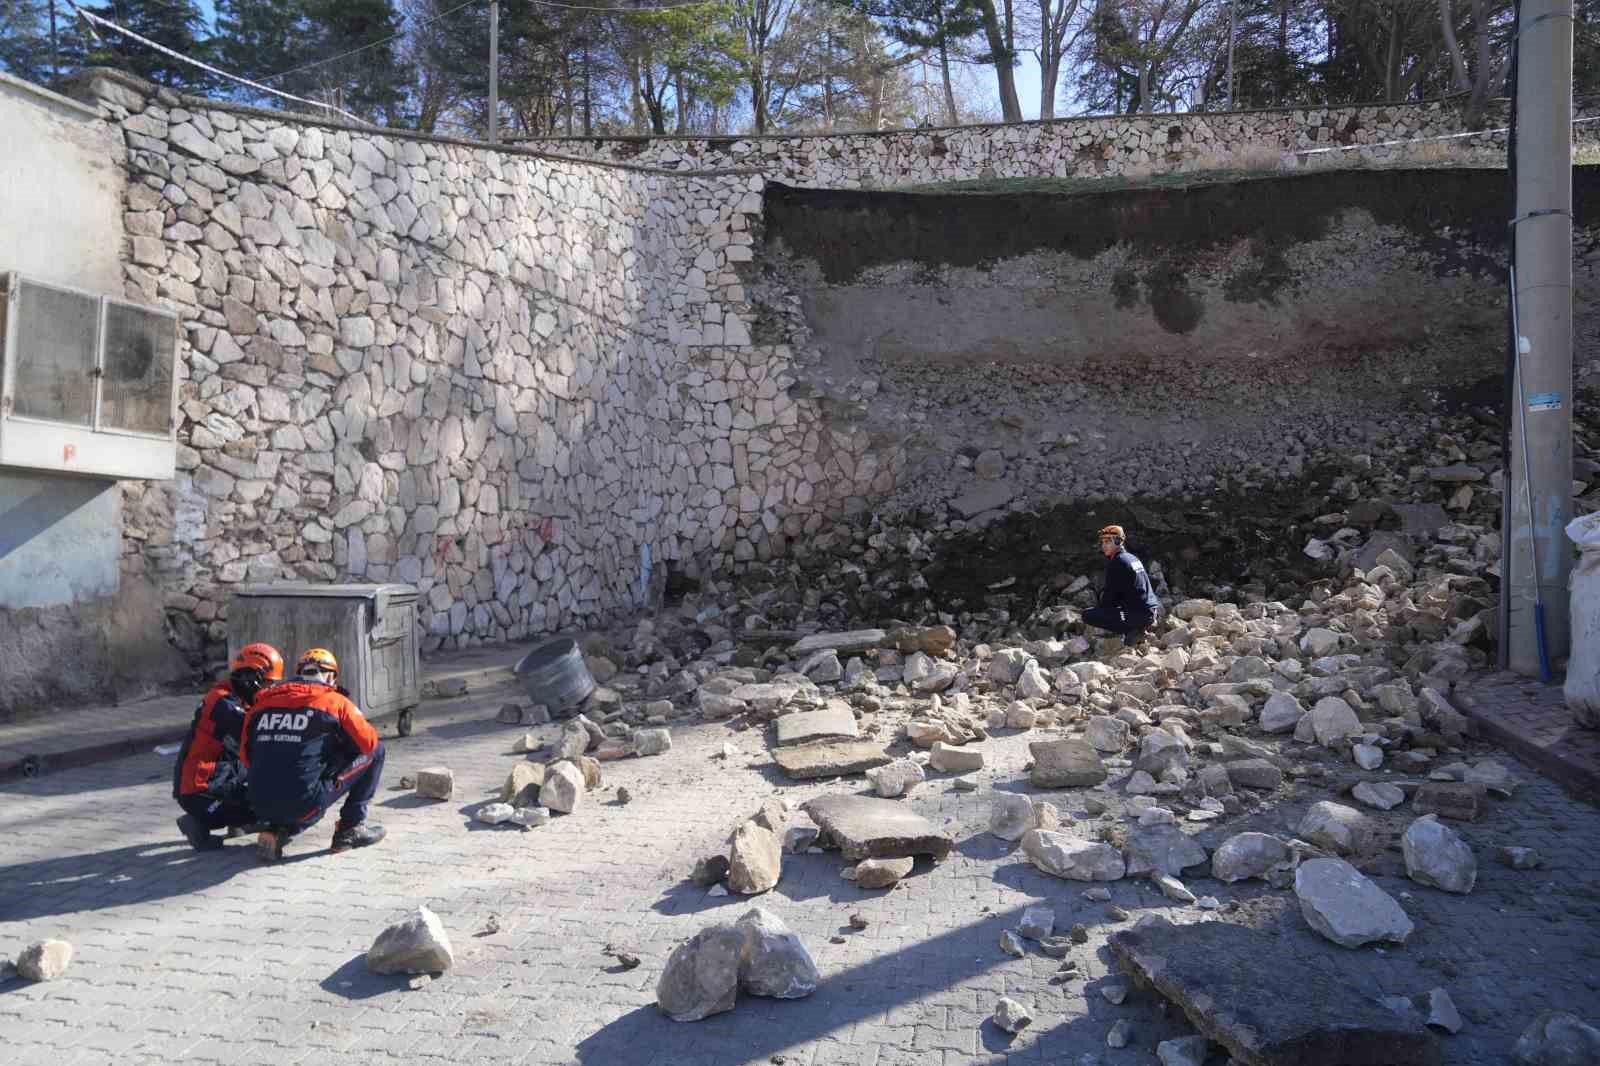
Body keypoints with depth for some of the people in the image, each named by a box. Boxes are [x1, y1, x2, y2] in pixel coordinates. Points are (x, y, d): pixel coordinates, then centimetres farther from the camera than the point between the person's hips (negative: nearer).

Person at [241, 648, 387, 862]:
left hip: (261, 809, 5)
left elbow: (246, 758, 17)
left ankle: (277, 831, 14)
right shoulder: (334, 701, 0)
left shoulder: (263, 702, 12)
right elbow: (369, 742, 5)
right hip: (304, 802, -5)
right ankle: (351, 827, 13)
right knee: (376, 751, 10)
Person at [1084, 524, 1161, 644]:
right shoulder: (1132, 557, 16)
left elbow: (1111, 594, -7)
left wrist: (1101, 606, 10)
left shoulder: (1117, 563, -13)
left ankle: (1132, 630, -7)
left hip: (1139, 615, -10)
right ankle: (1136, 628, 12)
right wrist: (1103, 594, 15)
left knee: (1087, 615, -12)